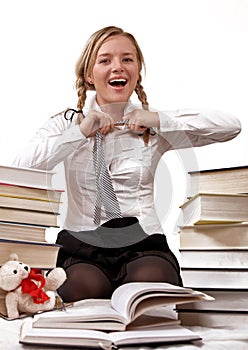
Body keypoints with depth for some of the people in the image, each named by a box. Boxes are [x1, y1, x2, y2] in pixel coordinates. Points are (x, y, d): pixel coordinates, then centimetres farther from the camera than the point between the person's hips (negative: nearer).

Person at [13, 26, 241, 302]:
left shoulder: (154, 127, 9)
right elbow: (20, 169, -9)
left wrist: (159, 120, -8)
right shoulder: (67, 123, 9)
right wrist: (80, 132, -12)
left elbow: (232, 126, -2)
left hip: (143, 242, 1)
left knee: (150, 281, -32)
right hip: (82, 243, 0)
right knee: (86, 288, -32)